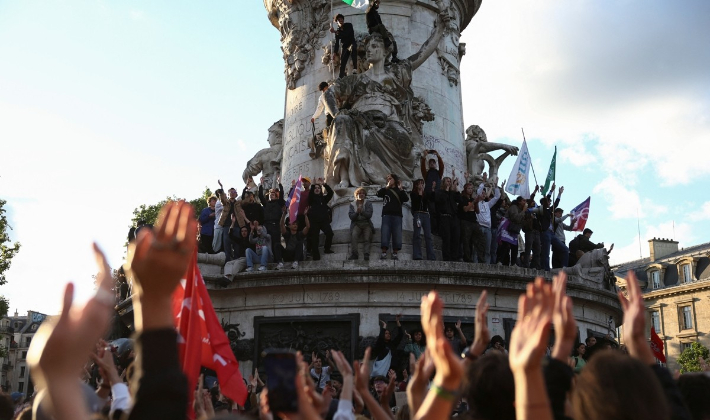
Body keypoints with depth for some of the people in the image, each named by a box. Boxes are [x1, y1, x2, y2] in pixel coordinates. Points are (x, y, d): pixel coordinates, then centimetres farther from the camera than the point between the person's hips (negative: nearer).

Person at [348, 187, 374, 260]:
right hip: (356, 224, 0)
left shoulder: (368, 203, 7)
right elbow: (351, 216, -1)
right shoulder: (352, 204, 10)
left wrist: (362, 212, -23)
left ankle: (366, 254, -31)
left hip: (366, 224, 0)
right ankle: (354, 254, -31)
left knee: (367, 238, -23)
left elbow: (369, 215, -6)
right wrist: (357, 212, -20)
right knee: (353, 235, -29)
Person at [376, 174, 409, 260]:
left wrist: (400, 189, -6)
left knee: (397, 235, -5)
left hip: (397, 215, 0)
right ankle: (384, 253, -8)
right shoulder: (386, 190, 18)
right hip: (387, 215, 0)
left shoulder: (399, 191, 16)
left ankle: (395, 253, -1)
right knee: (385, 234, -9)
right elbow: (378, 194, -1)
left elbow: (406, 199, 0)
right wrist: (387, 186, -6)